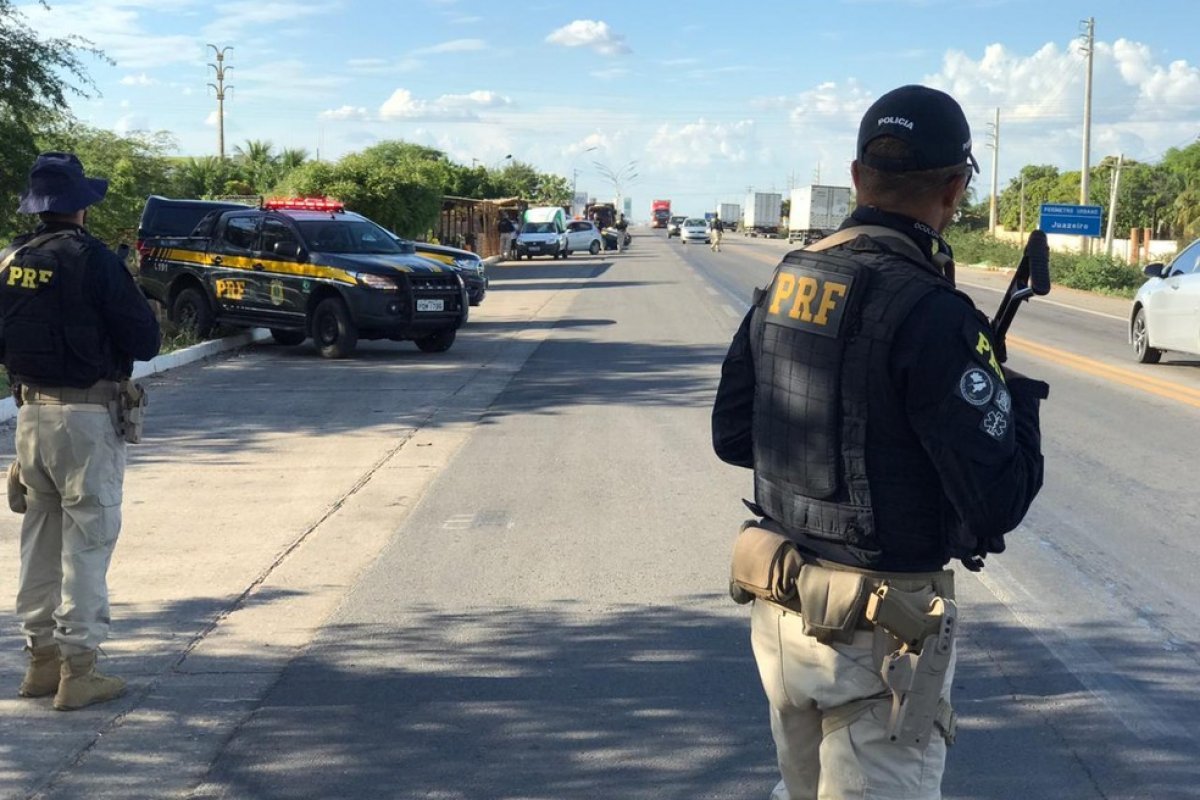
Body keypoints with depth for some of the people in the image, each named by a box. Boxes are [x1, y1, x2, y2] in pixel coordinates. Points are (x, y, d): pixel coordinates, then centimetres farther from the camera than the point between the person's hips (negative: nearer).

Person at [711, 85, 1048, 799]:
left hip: (780, 605, 7)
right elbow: (998, 501, -20)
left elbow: (732, 436, 10)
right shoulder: (930, 312, -21)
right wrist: (1018, 401, -3)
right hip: (878, 630, -7)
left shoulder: (785, 283, 1)